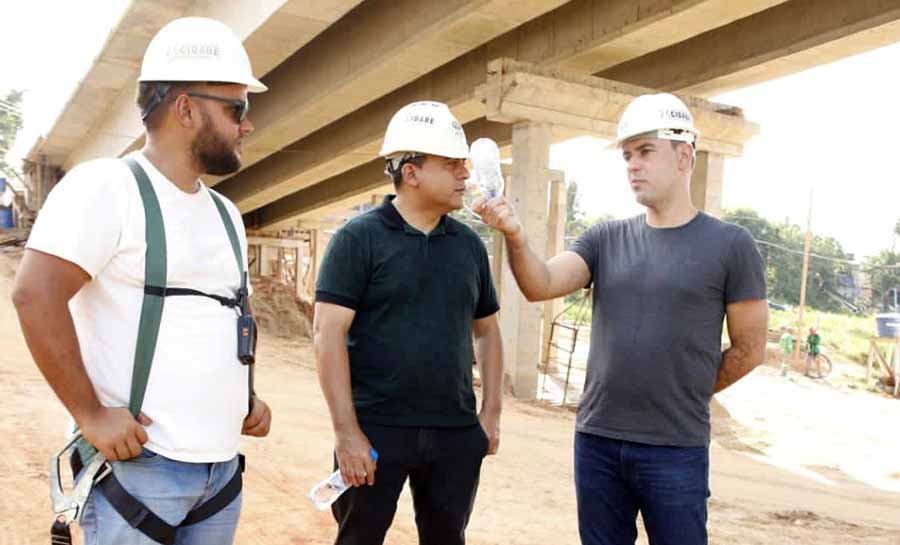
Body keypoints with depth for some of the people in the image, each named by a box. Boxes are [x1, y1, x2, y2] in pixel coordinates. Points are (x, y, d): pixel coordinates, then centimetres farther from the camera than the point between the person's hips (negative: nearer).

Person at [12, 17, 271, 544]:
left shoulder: (225, 213, 14)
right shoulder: (105, 186, -10)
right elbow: (35, 295, -19)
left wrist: (249, 397, 9)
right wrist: (90, 414, -19)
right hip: (140, 461, -7)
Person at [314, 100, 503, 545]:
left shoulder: (469, 244, 9)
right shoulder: (359, 237, -6)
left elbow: (487, 330, 17)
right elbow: (328, 334, -11)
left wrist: (491, 411, 9)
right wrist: (347, 431, -15)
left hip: (456, 432, 5)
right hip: (376, 429, -4)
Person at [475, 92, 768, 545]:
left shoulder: (729, 244, -5)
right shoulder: (606, 239, 5)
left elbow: (749, 349, 0)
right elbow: (540, 286, -10)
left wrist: (685, 395, 7)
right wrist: (515, 236, -28)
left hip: (676, 449, -3)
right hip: (596, 440, 4)